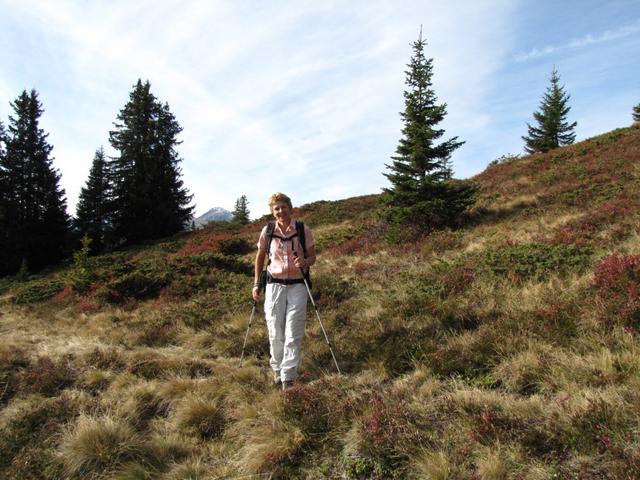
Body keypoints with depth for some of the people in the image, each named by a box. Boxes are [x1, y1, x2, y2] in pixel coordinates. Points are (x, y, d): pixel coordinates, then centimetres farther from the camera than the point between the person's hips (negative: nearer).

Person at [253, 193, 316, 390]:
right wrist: (256, 283, 10)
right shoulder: (267, 231, -3)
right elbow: (260, 256, 11)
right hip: (274, 285, 2)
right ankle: (277, 369, 31)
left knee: (293, 333, -2)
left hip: (297, 286, -1)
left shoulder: (304, 231, -8)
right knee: (275, 332, 9)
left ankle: (288, 378, 6)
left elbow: (312, 257, 3)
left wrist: (304, 262, -21)